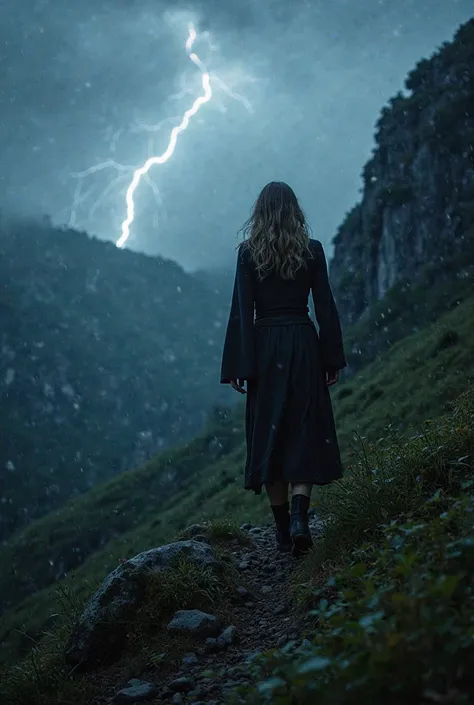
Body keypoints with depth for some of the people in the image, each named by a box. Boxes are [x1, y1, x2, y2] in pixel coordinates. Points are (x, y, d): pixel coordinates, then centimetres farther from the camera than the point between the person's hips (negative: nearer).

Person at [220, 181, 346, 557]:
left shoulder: (249, 253, -3)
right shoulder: (312, 250, 0)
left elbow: (241, 311, -6)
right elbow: (326, 307, 1)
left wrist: (237, 366, -3)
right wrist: (333, 358, 8)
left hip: (264, 348, 0)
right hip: (304, 346, 0)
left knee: (269, 433, 8)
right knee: (305, 430, 5)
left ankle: (283, 527, 14)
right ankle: (300, 515, -13)